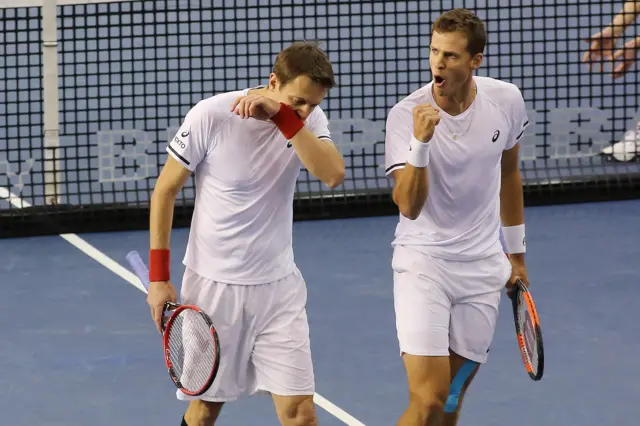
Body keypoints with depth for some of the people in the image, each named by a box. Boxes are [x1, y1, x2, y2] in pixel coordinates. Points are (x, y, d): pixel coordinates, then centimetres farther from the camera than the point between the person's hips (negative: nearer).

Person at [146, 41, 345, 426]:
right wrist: (159, 277, -7)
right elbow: (165, 191, -4)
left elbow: (333, 175, -25)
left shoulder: (308, 120, -6)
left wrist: (283, 116, -31)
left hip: (278, 288, 2)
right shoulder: (211, 116, -14)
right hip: (213, 287, -2)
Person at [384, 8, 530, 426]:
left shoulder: (506, 100, -5)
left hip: (483, 267, 4)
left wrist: (516, 252, 21)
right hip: (423, 262, -4)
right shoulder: (407, 115, -17)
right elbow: (409, 207, -24)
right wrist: (421, 142, -37)